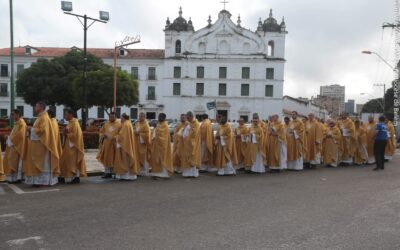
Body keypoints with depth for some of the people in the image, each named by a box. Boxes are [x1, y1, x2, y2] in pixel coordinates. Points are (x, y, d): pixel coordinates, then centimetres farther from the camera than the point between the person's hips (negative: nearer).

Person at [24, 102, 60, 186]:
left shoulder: (44, 118, -14)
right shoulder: (40, 117, 18)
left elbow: (42, 129, -24)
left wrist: (32, 129, -12)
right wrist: (32, 129, 10)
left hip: (41, 144, -10)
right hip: (37, 143, 10)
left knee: (42, 162, -6)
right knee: (38, 162, 10)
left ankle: (43, 181, -3)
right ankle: (39, 181, 13)